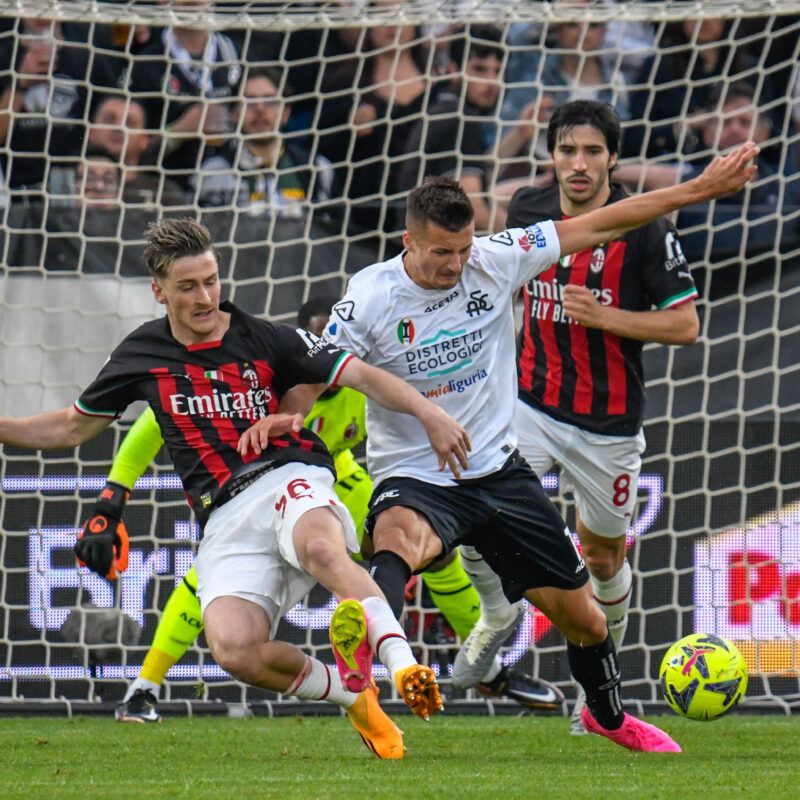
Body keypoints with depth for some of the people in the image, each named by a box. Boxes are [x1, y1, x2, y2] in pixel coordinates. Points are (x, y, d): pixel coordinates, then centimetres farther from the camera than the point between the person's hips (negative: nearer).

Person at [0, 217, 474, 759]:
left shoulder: (265, 340, 6)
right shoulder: (140, 356, 13)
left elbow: (363, 375, 3)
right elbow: (71, 428, 26)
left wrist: (428, 413, -12)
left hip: (290, 480, -2)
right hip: (225, 521, 2)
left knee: (321, 547, -42)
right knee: (234, 650, -27)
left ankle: (405, 667, -49)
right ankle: (355, 698, -6)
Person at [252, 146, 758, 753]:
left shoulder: (497, 260, -6)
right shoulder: (370, 298, -14)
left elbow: (598, 226, 0)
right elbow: (316, 377, -11)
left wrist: (701, 189, 3)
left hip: (499, 470, 4)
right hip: (414, 479, -4)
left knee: (581, 616, 11)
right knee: (398, 540, -41)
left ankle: (608, 715, 43)